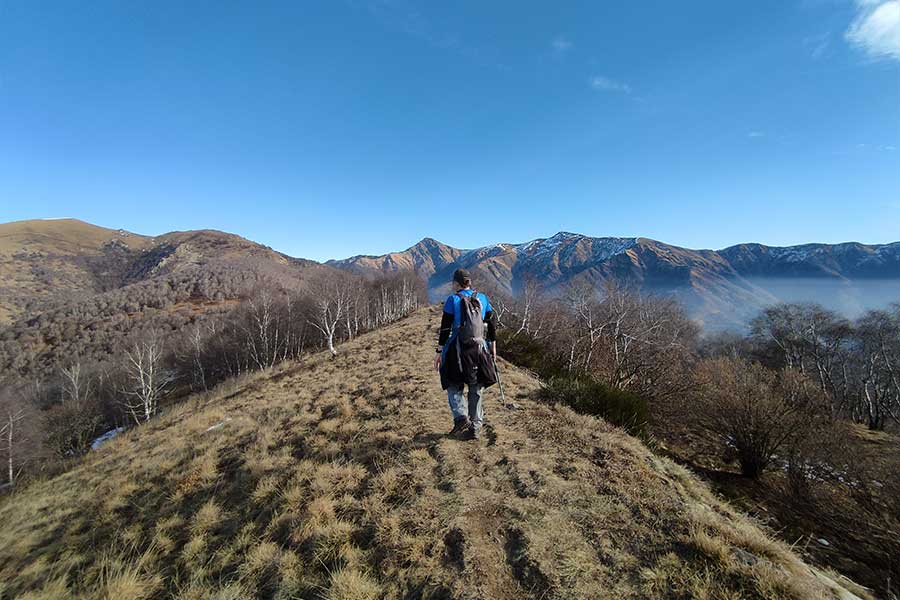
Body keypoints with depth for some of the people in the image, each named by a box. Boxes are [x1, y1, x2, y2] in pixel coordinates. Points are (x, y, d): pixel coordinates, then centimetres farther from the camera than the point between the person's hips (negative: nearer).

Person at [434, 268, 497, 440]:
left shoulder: (453, 300, -6)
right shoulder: (482, 299, 5)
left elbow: (445, 328, -8)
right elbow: (492, 326, 7)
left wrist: (439, 351, -2)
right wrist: (493, 349, 15)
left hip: (458, 349, -3)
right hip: (480, 348, 4)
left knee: (454, 385, 17)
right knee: (477, 389, 14)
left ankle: (461, 417, -1)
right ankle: (475, 428, 18)